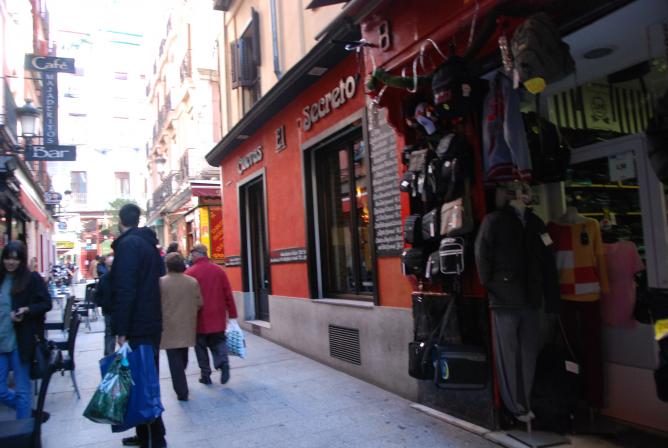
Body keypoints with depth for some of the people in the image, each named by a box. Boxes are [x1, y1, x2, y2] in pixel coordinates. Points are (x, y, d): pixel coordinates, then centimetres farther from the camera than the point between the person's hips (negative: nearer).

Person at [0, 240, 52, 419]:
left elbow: (46, 303, -3)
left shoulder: (32, 278, -4)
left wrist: (27, 310, -20)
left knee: (22, 390, 5)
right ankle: (28, 412, 31)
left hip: (20, 342, -5)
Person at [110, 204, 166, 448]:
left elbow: (125, 289, -20)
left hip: (137, 327, -9)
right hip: (151, 323, 9)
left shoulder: (128, 244, -12)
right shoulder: (148, 243, 15)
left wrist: (121, 329, -18)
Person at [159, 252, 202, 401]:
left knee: (174, 360, 3)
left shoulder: (161, 282, -11)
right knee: (183, 357, 21)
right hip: (187, 326, 3)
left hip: (169, 326, -3)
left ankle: (181, 391, 0)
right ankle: (181, 386, 37)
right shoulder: (193, 282, -5)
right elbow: (199, 303, -2)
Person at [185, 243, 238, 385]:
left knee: (201, 347, 13)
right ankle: (223, 362, -10)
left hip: (199, 318, -2)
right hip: (218, 318, 3)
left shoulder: (190, 272, -10)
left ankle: (205, 374, 16)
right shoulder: (219, 270, -1)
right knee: (218, 342, 15)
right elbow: (228, 294, 0)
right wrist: (232, 314, 8)